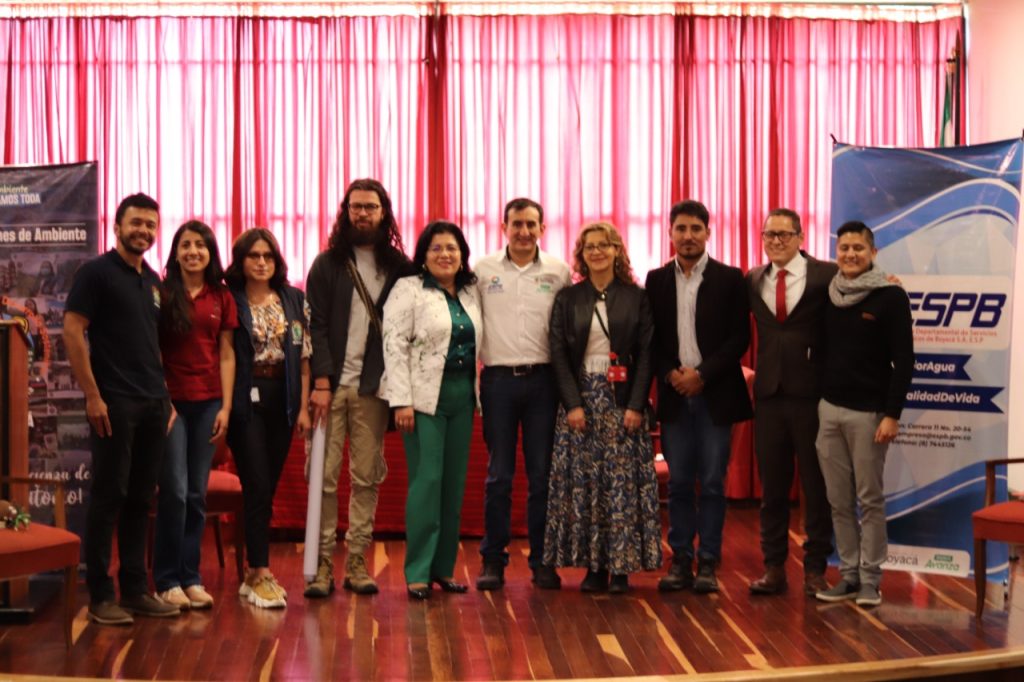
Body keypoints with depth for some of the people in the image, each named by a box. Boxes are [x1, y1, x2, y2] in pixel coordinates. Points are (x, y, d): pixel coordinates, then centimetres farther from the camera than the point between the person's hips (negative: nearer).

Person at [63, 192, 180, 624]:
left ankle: (135, 589, 17)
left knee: (140, 499, 10)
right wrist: (92, 395, -15)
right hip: (114, 403, -6)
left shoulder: (153, 281, 15)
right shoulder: (97, 272, -4)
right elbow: (72, 331, -10)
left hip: (153, 404, 7)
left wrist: (165, 393, 11)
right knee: (108, 497, -2)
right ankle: (100, 596, 5)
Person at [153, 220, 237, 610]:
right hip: (171, 400, -3)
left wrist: (226, 407, 2)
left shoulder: (222, 298, 8)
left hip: (208, 402, 3)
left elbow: (226, 356, 8)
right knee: (174, 491, -5)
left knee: (197, 494, 6)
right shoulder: (162, 293, 0)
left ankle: (191, 577, 14)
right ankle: (167, 579, 5)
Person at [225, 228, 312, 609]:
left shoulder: (294, 300, 9)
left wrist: (304, 407, 2)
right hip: (246, 401, -4)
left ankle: (255, 572, 17)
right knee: (257, 487, -8)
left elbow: (304, 357, 8)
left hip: (282, 401, 4)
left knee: (267, 488, 8)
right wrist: (222, 408, -10)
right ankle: (260, 575, -5)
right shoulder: (230, 301, -2)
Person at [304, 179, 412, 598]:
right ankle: (323, 563, 5)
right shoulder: (328, 264, 5)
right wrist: (321, 381, -11)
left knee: (367, 478, 4)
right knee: (325, 477, -2)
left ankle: (357, 563, 11)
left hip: (374, 388, 1)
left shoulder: (399, 267, 7)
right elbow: (316, 326, -1)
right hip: (332, 385, -1)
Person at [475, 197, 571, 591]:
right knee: (498, 475, 3)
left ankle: (542, 560, 13)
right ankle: (493, 559, 11)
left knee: (542, 474, 4)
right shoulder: (483, 270, 4)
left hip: (542, 379, 0)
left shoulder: (559, 272, 4)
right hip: (498, 380, 0)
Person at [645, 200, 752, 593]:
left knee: (712, 483, 1)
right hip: (674, 394, 2)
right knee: (679, 483, 6)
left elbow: (740, 337, -3)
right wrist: (669, 374, -8)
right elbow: (651, 338, 8)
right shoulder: (657, 280, 8)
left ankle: (708, 563, 9)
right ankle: (681, 561, 13)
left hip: (715, 394, -2)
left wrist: (703, 374, -11)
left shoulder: (729, 279, 0)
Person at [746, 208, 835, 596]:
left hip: (811, 393, -3)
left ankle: (815, 568, 16)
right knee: (772, 485, 9)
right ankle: (774, 567, 18)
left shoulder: (827, 276, -4)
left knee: (816, 485, 5)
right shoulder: (753, 281, 8)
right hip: (768, 393, 3)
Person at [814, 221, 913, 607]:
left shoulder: (890, 297, -5)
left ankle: (870, 578, 9)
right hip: (829, 409, 4)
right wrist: (817, 398, 6)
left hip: (869, 412, -4)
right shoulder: (827, 296, 8)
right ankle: (848, 573, 16)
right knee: (839, 500, 7)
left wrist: (892, 414, -13)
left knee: (870, 499, 2)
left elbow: (903, 360, -8)